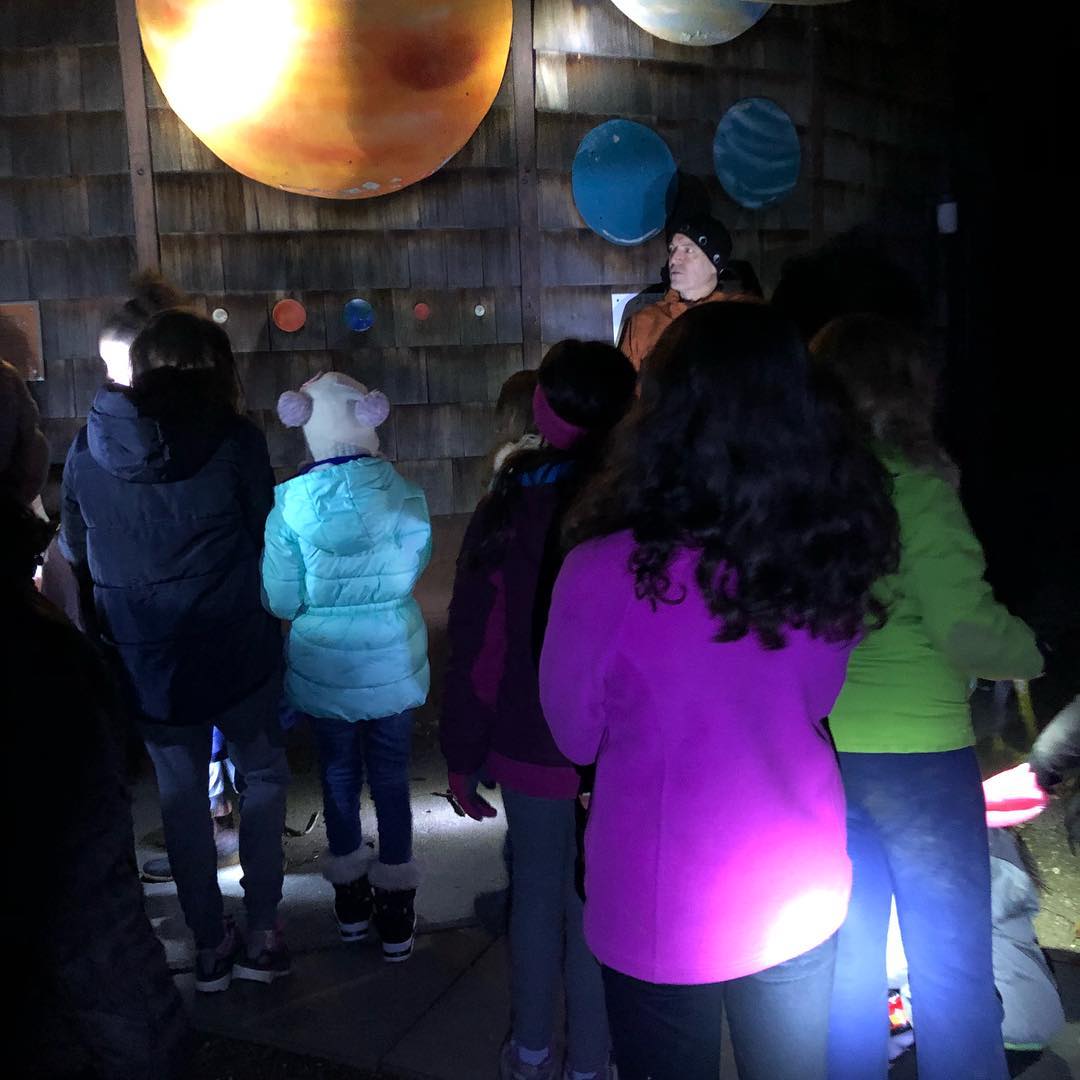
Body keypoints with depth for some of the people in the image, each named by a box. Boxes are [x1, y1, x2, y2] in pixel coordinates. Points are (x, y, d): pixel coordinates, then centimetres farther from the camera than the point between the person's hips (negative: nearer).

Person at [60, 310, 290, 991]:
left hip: (144, 657, 3)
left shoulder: (88, 446, -2)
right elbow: (266, 539, -4)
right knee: (264, 774, 18)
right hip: (236, 650, -3)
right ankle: (262, 932, 18)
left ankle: (210, 942, 26)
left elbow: (75, 552, 8)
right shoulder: (233, 441, -13)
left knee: (182, 792, 17)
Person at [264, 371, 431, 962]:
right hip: (394, 663, 1)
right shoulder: (407, 495, -13)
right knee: (391, 779, 13)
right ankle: (396, 917, 23)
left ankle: (351, 903, 34)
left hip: (325, 667, -1)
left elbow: (281, 601, -10)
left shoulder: (292, 504, -17)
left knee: (339, 775, 18)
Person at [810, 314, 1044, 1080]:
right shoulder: (911, 486, -13)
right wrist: (1033, 651, 2)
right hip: (915, 750, -4)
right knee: (953, 968, 12)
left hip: (814, 751, 5)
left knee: (846, 964, 18)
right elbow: (967, 627, -16)